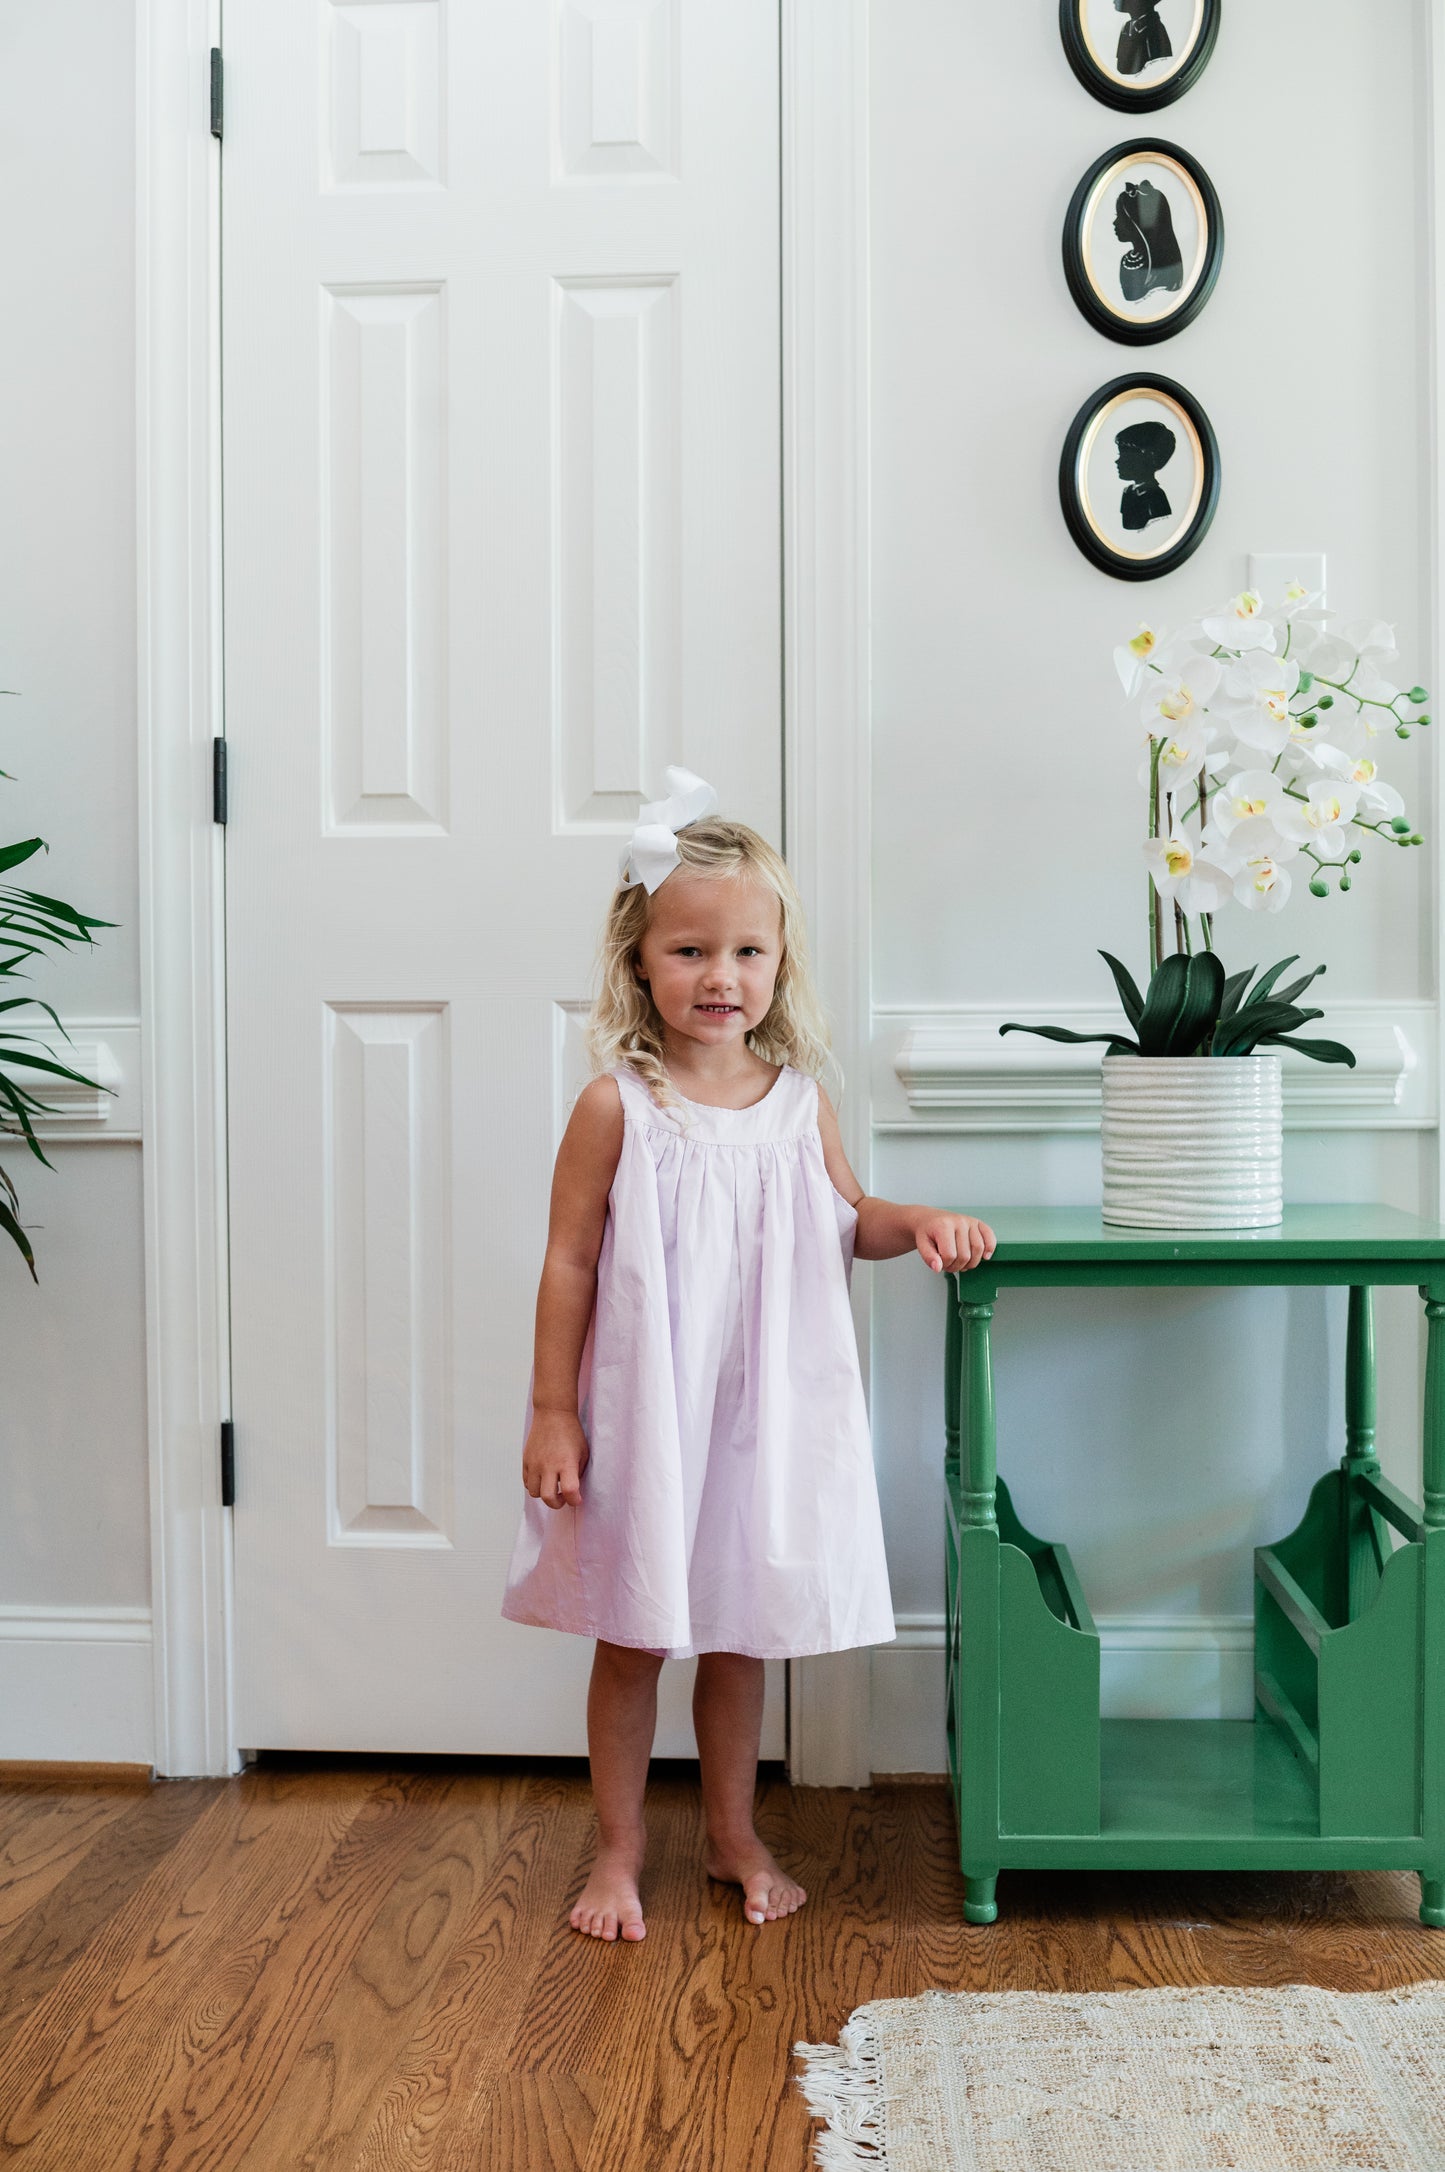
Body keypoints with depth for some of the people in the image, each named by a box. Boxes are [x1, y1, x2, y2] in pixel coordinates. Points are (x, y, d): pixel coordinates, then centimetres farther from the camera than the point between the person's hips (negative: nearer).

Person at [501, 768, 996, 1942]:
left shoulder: (799, 1100, 0)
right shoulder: (616, 1106, -11)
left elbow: (844, 1220, 16)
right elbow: (569, 1262, -8)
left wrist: (920, 1220, -4)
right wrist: (552, 1411, -9)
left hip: (763, 1411, 3)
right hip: (640, 1412, -3)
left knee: (740, 1630, 17)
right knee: (631, 1637, 9)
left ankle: (735, 1832, 36)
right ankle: (620, 1850, 28)